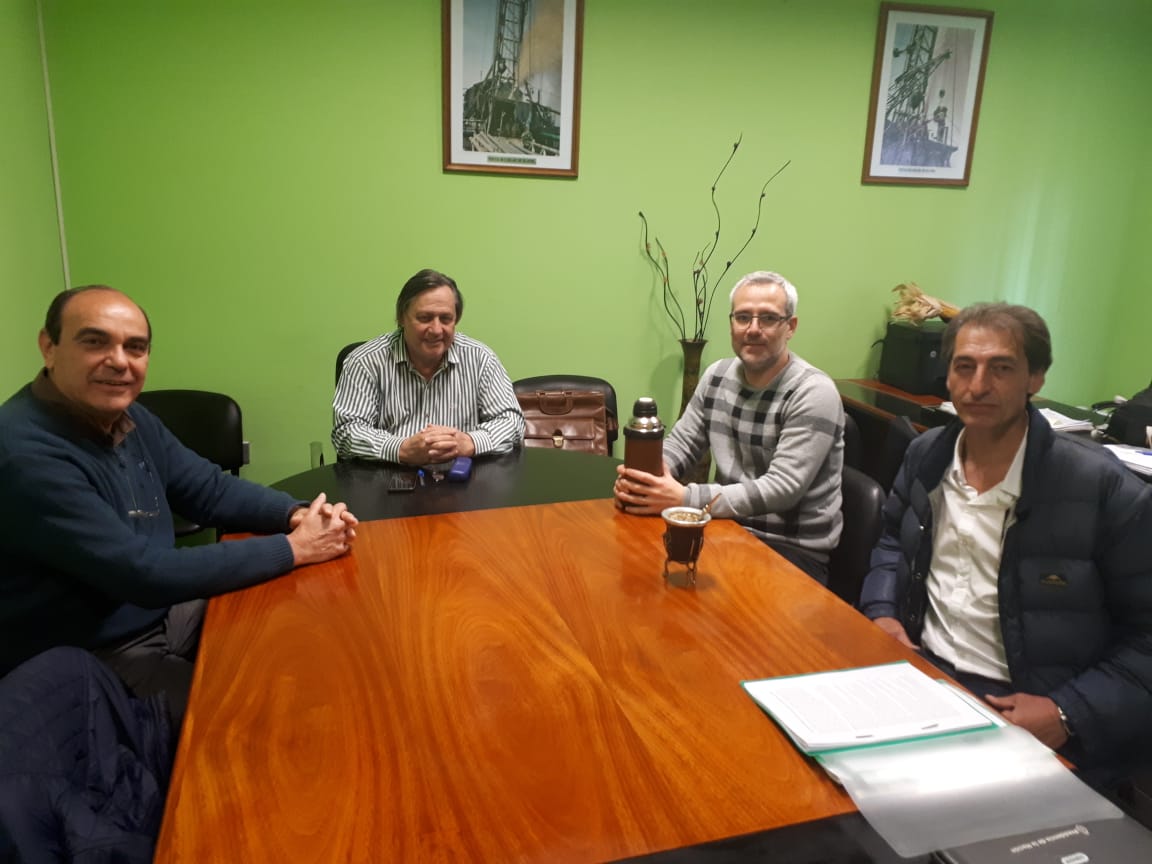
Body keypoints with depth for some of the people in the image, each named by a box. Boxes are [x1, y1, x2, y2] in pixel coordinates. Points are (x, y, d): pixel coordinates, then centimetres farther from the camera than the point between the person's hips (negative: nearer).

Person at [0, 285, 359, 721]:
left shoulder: (130, 418, 0)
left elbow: (211, 489, 6)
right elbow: (143, 574, -31)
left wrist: (295, 514, -14)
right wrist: (293, 547, -26)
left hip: (163, 613, 8)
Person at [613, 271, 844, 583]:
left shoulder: (813, 393, -17)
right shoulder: (717, 376, 4)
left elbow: (782, 489, -24)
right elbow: (681, 442, 9)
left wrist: (685, 498, -31)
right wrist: (643, 477, -15)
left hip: (795, 549, -5)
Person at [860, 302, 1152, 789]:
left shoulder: (1102, 490, -13)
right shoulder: (926, 455, 3)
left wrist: (1069, 713, -17)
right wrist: (882, 612, 4)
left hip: (1023, 714, -4)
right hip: (918, 673, 5)